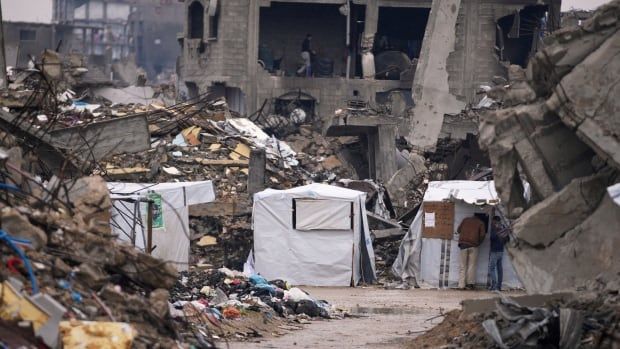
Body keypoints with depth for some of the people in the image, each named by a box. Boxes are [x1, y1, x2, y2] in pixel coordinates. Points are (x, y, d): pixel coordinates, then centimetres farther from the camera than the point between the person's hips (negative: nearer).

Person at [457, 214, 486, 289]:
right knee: (472, 265, 5)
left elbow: (458, 230, 13)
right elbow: (482, 235, -1)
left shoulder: (465, 220, 14)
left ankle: (461, 285, -1)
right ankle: (470, 283, 0)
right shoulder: (480, 223, 6)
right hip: (473, 246, -2)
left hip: (463, 244, 2)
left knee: (463, 266, 4)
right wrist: (478, 242, 16)